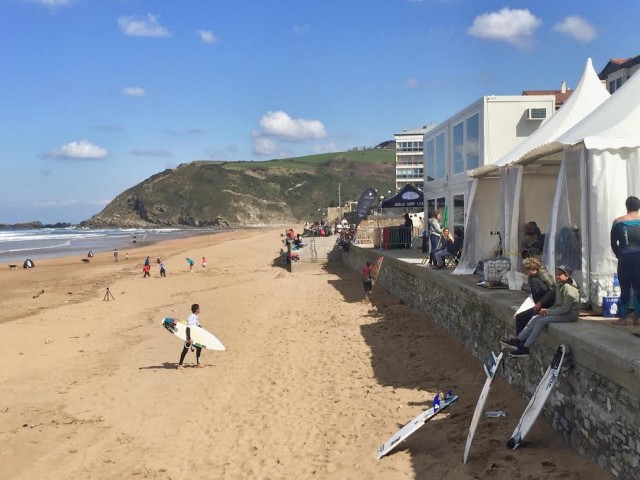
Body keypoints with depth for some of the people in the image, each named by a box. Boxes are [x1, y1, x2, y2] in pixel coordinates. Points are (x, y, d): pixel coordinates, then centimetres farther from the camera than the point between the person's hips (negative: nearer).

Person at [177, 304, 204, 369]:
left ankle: (198, 363, 26)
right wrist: (189, 339, -28)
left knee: (199, 348, 13)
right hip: (190, 336, -9)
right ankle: (180, 364, 5)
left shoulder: (196, 317, 6)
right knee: (185, 350, -2)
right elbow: (188, 328, -26)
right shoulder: (191, 317, -22)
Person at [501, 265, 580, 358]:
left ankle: (525, 348, -18)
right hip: (562, 311, 10)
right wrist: (548, 310, -1)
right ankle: (517, 341, -4)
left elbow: (565, 309, -23)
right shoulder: (559, 286, 11)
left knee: (541, 321, -21)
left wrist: (548, 312, -15)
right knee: (535, 318, 0)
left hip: (570, 315, -10)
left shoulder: (568, 288, -20)